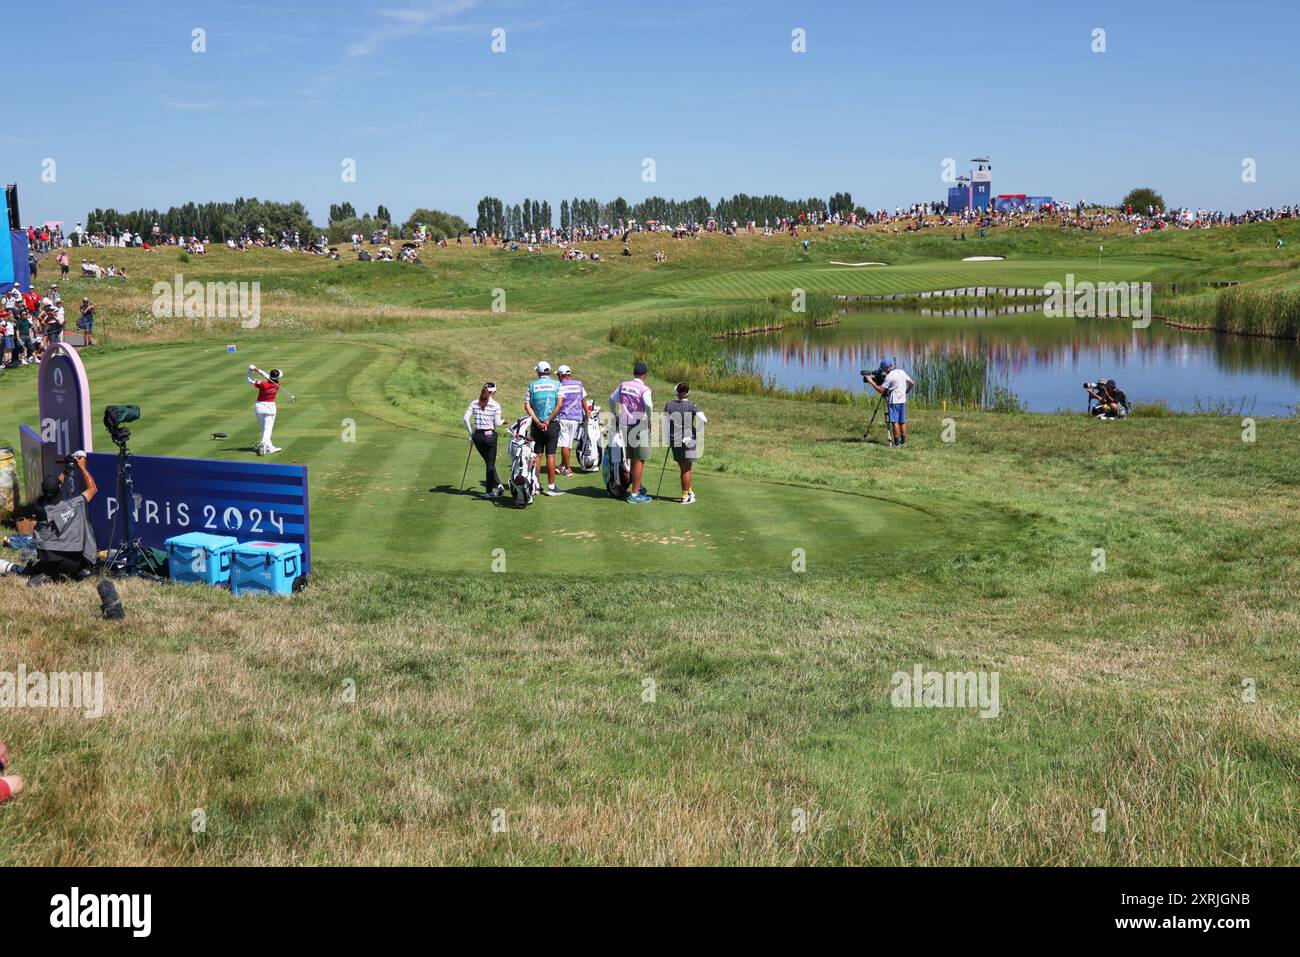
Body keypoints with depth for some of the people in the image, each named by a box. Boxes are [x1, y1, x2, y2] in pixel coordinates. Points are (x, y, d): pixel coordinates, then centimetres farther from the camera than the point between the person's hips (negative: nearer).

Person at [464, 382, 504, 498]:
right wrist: (503, 420, 13)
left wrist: (471, 433, 5)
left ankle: (497, 485, 10)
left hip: (477, 436, 3)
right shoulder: (495, 405, -6)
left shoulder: (474, 403, 5)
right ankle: (489, 491, 5)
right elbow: (497, 423, -10)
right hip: (490, 435, -3)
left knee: (488, 462, 15)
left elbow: (466, 418, -3)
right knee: (490, 463, 6)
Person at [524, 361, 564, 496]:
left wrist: (538, 422, -10)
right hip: (552, 424, -2)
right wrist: (548, 421, -10)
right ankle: (551, 487, -2)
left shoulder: (532, 385, 3)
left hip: (536, 425, 2)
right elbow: (559, 405, -11)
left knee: (537, 455, 6)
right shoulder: (556, 384, 0)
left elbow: (527, 406, -5)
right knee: (550, 455, -1)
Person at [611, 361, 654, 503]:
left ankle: (637, 487, 31)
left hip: (624, 426, 6)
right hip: (640, 426, -6)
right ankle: (634, 494, 1)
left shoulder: (623, 385, 7)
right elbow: (649, 405, -29)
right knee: (639, 460, 0)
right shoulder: (644, 389, -12)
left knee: (633, 459, 18)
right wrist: (649, 420, -13)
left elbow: (612, 399, 18)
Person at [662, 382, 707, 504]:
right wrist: (695, 431, -3)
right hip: (689, 440, -3)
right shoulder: (692, 406, -7)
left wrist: (667, 441, 7)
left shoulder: (669, 406, 0)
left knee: (683, 468, 15)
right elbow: (704, 420, -18)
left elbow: (665, 424, 0)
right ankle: (685, 497, 10)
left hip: (674, 440, 3)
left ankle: (689, 491, 26)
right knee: (686, 469, 5)